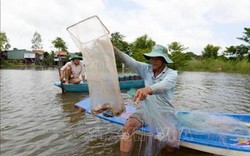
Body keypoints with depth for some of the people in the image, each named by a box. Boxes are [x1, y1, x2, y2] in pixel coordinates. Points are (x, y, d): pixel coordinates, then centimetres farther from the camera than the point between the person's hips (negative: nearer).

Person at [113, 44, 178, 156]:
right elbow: (129, 61, -11)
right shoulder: (146, 69, 2)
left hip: (164, 111, -2)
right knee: (127, 127, -23)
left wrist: (148, 89, -55)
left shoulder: (172, 73, -10)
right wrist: (113, 48, -27)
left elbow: (164, 85, -33)